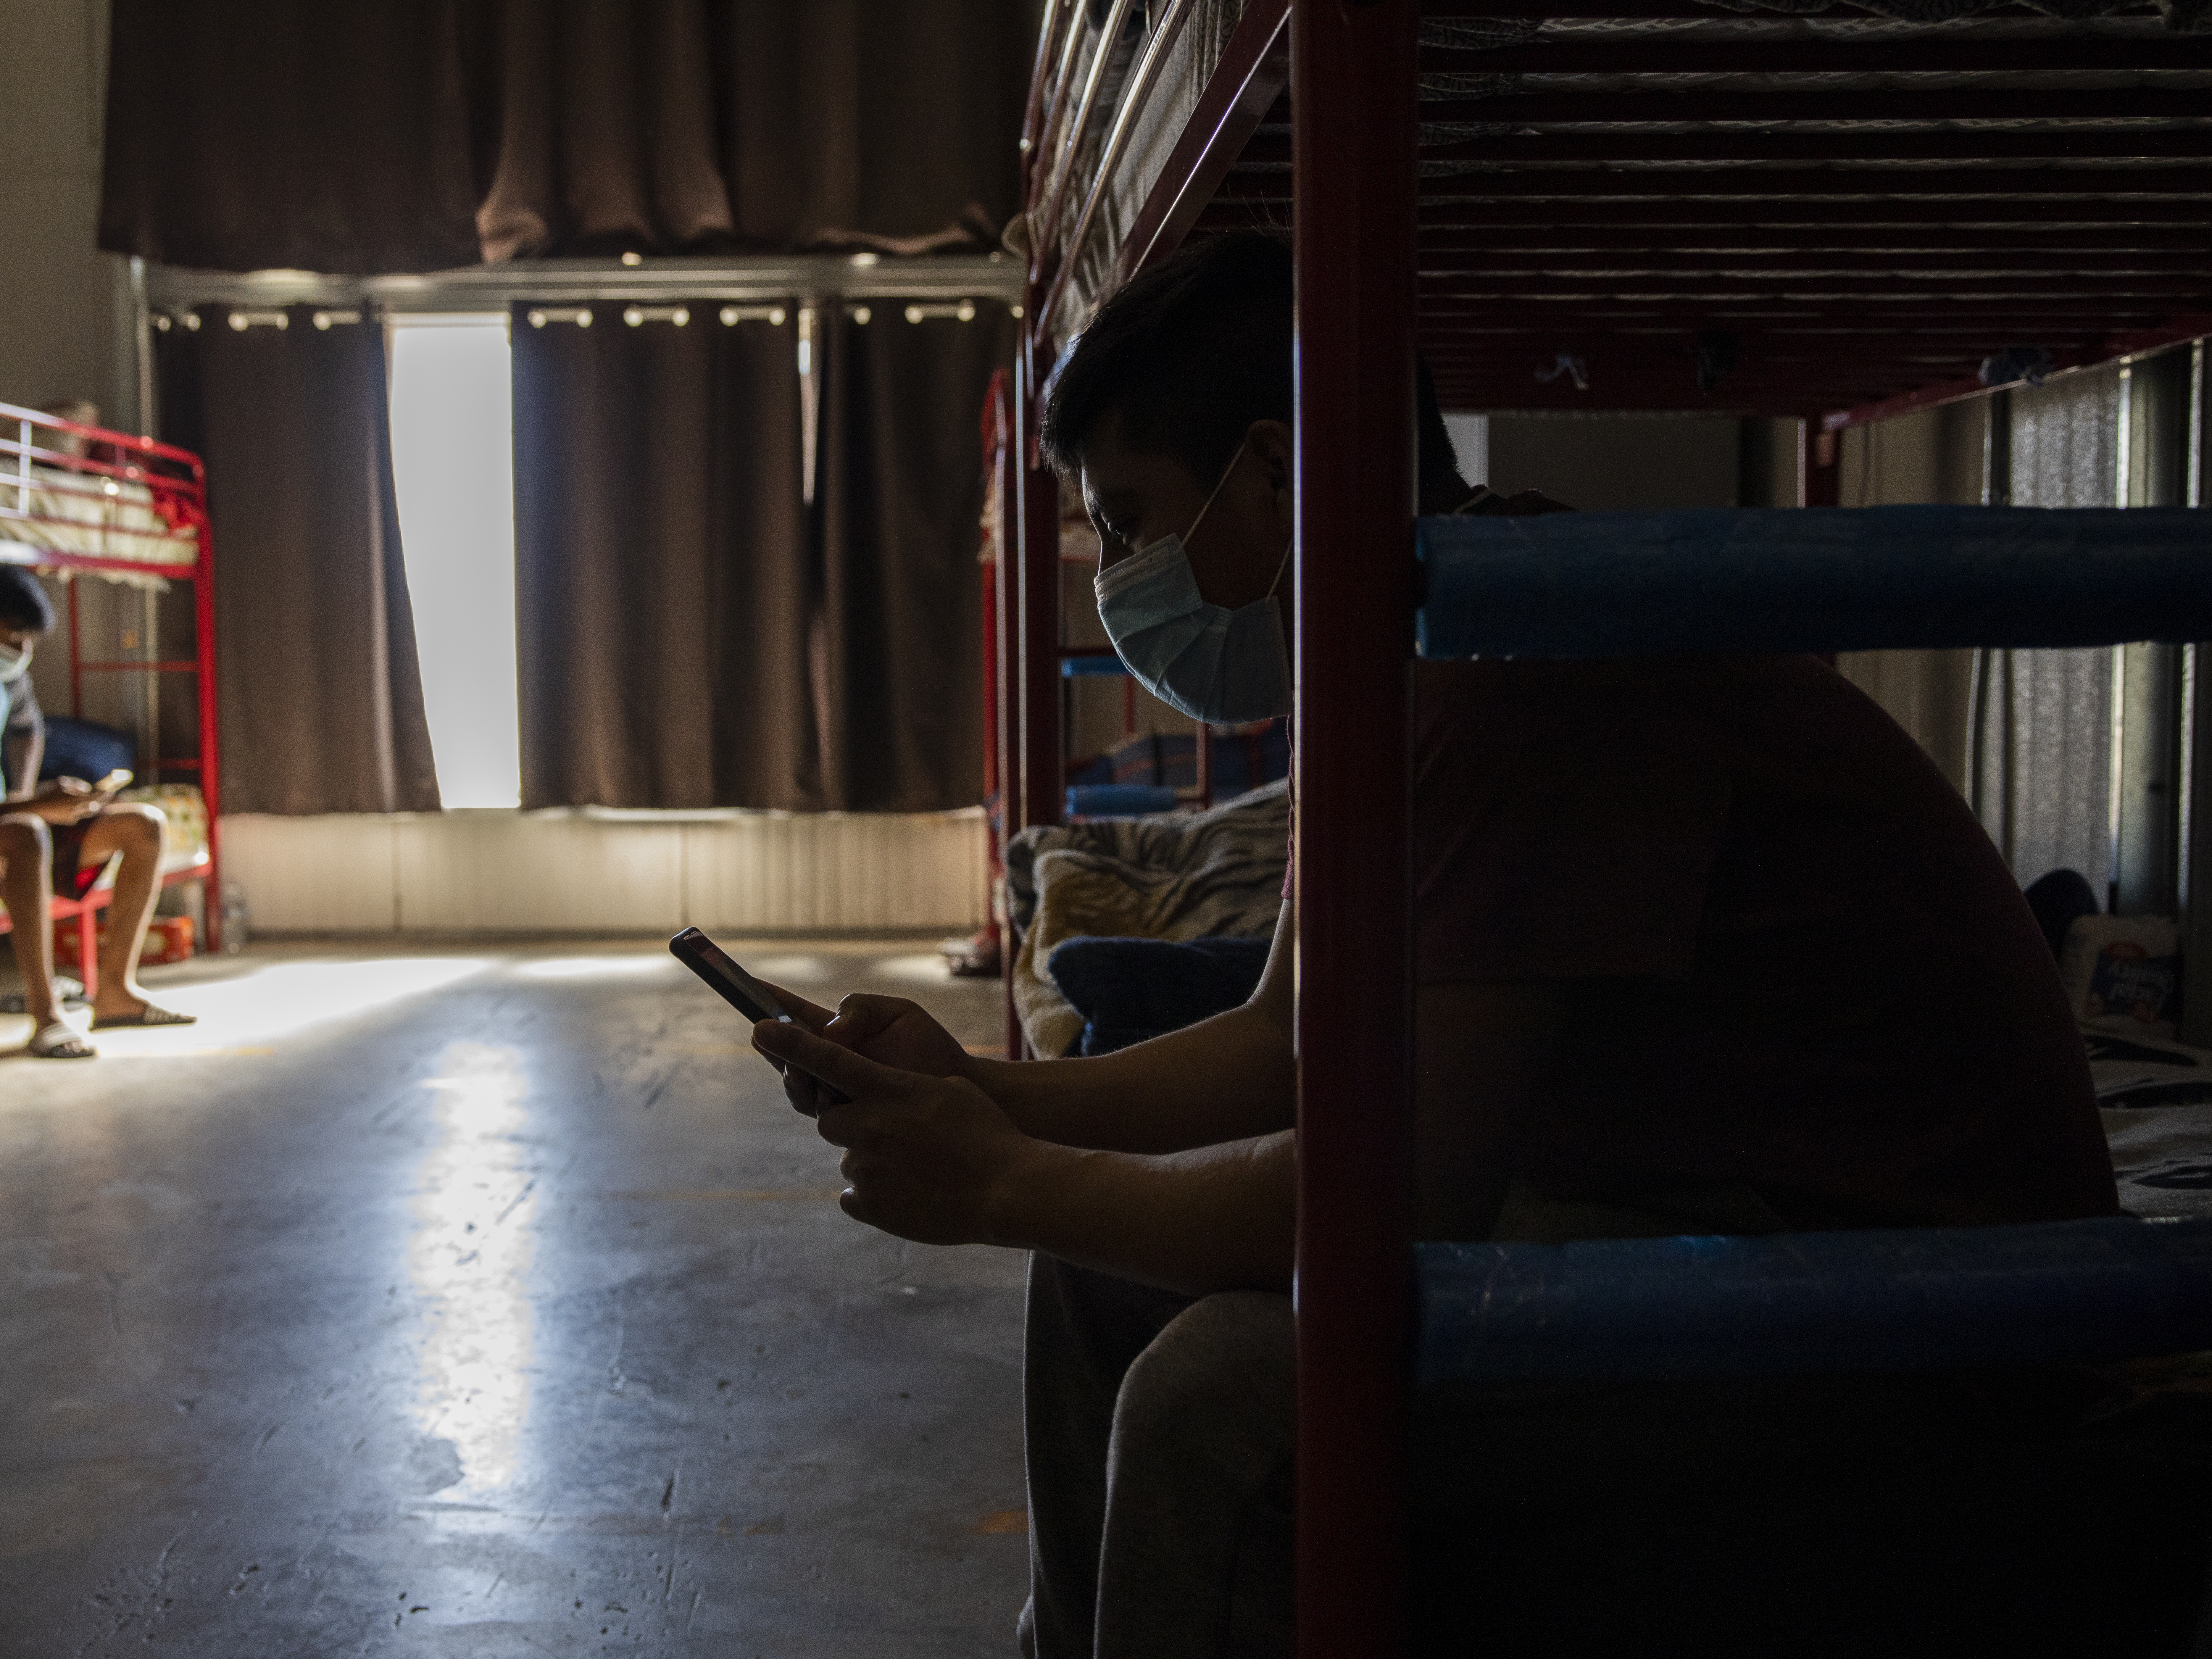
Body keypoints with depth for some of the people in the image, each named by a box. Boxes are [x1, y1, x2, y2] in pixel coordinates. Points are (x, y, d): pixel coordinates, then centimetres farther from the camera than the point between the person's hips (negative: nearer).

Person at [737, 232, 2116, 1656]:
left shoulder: (1524, 669, -25)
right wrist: (984, 1095, 1)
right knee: (1106, 1257, 11)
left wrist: (1003, 1187, -14)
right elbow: (1287, 1044, 13)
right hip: (1655, 1194, 10)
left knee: (1224, 1388, -29)